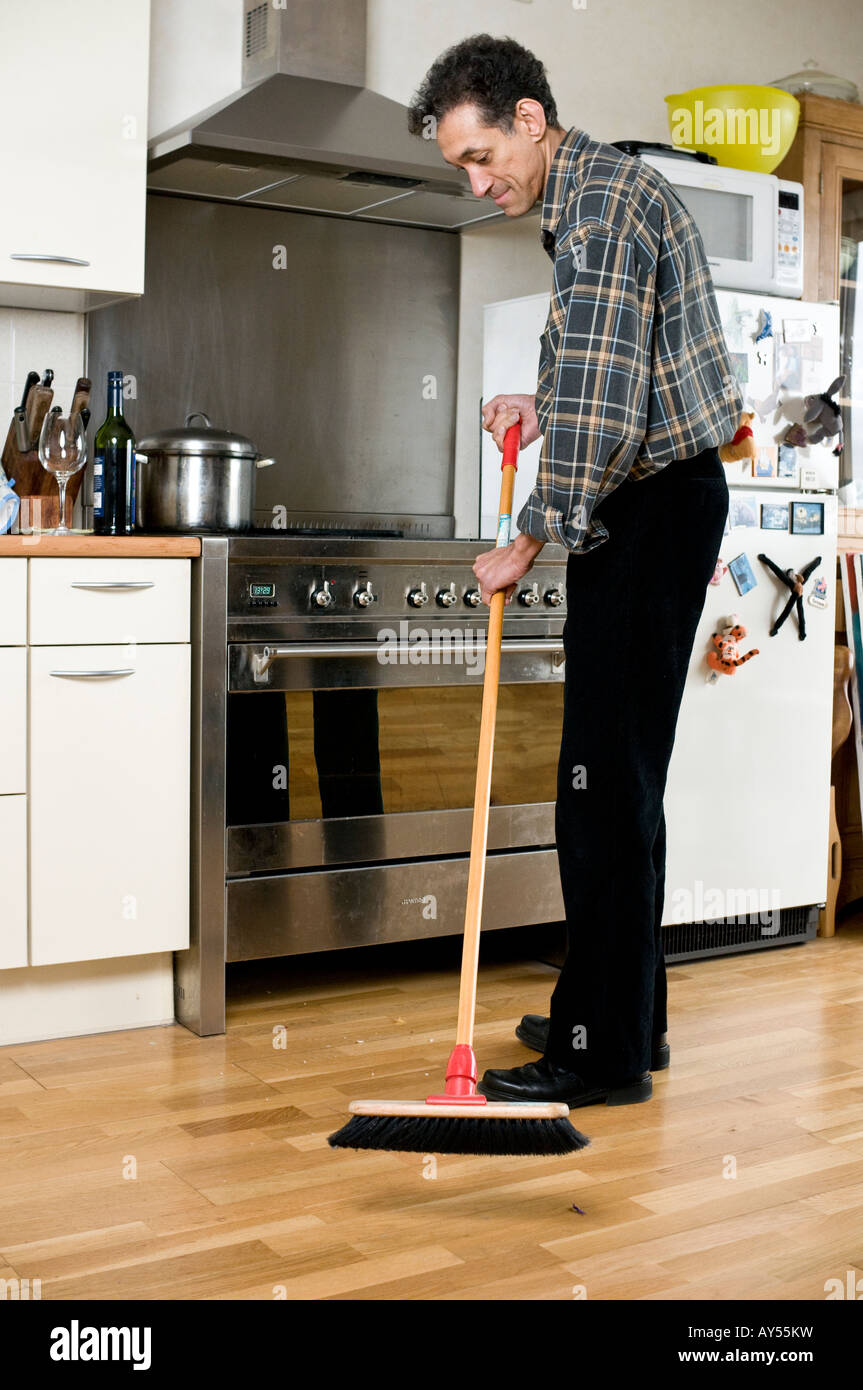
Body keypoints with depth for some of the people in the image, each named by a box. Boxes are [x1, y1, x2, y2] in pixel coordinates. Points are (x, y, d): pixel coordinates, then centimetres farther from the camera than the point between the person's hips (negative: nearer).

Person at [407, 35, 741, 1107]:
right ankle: (621, 1016, 22)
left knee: (607, 779, -9)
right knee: (613, 776, 12)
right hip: (643, 505, 11)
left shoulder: (603, 197, -14)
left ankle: (607, 1054, -1)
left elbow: (601, 400, -22)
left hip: (652, 507, -11)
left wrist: (527, 546, -15)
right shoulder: (589, 198, 19)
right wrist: (544, 410, 14)